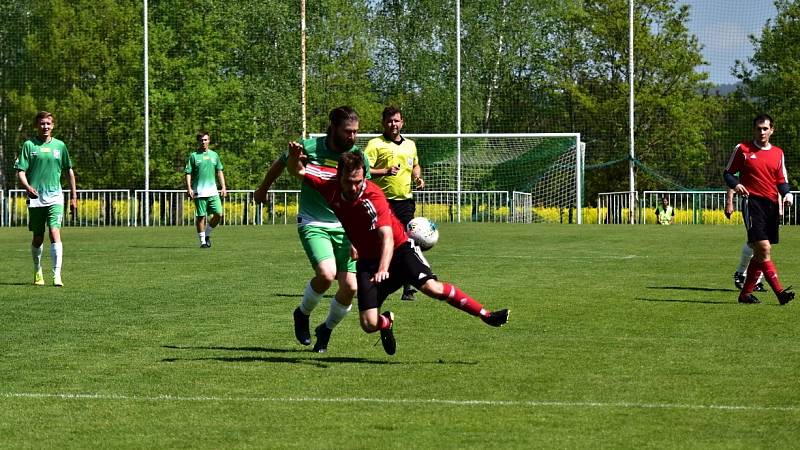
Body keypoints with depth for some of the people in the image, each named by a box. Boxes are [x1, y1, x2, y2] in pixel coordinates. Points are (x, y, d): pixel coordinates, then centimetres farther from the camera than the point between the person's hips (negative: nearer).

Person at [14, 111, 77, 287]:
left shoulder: (59, 145, 8)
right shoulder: (29, 145, 2)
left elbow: (69, 171, 17)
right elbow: (21, 171, -2)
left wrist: (74, 197, 17)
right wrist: (27, 187, -22)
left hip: (55, 197, 0)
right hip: (35, 199, 0)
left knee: (55, 233, -16)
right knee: (38, 238, 9)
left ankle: (57, 275, -20)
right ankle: (37, 271, 30)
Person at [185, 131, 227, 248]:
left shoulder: (214, 155, 13)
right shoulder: (194, 156, 2)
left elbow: (219, 172, 17)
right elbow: (188, 173, 0)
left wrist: (223, 187, 10)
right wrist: (189, 188, -11)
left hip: (213, 191, 3)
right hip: (199, 192, -3)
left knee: (219, 214, -6)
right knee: (201, 217, -1)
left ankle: (207, 234, 15)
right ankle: (203, 241, 8)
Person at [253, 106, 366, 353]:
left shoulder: (358, 157, -4)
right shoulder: (309, 147, -11)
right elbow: (279, 164, 10)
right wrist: (263, 190, 25)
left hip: (344, 227, 3)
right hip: (313, 224, -3)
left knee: (350, 287, -7)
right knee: (326, 273, -27)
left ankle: (326, 329, 22)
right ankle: (302, 314, 5)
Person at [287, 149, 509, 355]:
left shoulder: (373, 197, -26)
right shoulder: (331, 182, -14)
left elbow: (387, 237, -35)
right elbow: (297, 170, -3)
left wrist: (383, 269, -50)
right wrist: (294, 157, -26)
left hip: (399, 248, -3)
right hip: (368, 260, 3)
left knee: (431, 287, -27)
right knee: (369, 325, -10)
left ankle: (486, 315, -14)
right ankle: (387, 322, 28)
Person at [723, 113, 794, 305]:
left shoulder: (778, 153, 15)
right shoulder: (742, 149, 3)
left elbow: (782, 181, 18)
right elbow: (727, 173, 8)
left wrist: (787, 194, -3)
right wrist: (735, 184, -13)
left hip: (772, 204, 5)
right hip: (752, 201, -5)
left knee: (760, 252, 8)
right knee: (764, 248, -17)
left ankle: (746, 293, 18)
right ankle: (779, 291, -22)